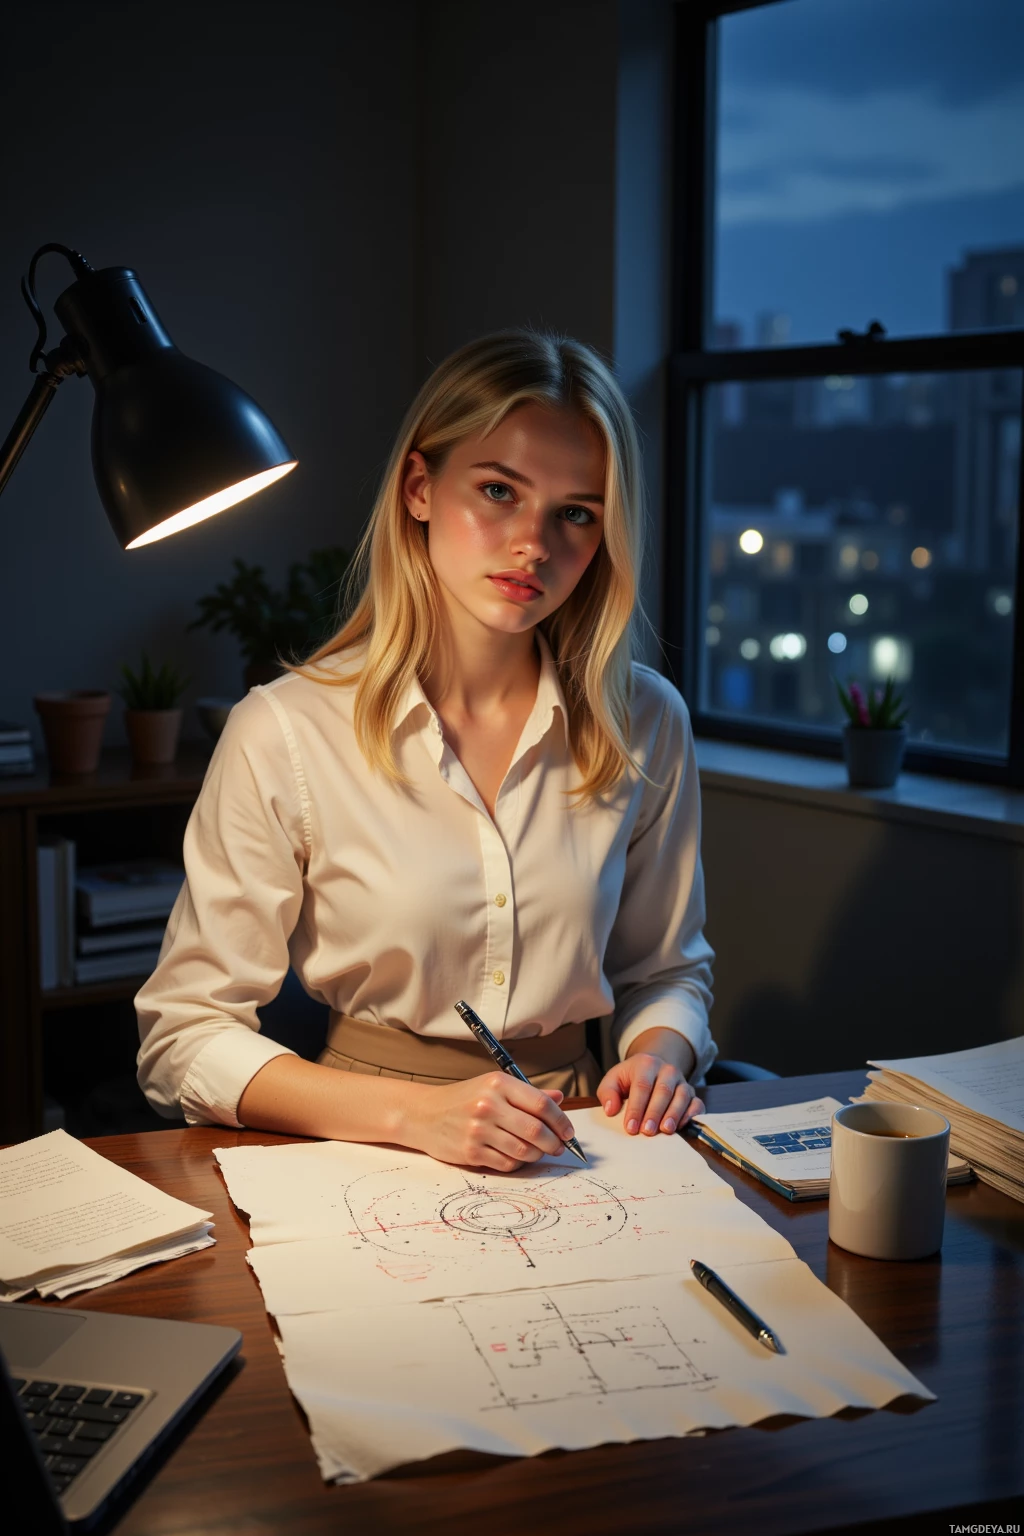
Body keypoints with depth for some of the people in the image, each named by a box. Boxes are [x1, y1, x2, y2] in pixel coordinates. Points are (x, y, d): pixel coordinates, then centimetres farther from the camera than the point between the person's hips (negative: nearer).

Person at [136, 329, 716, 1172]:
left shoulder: (646, 724, 1)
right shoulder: (285, 732, -11)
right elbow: (183, 1036, -9)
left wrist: (659, 1055, -8)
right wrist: (414, 1113, -21)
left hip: (571, 1157, 3)